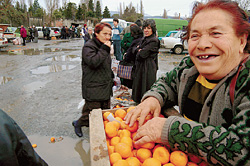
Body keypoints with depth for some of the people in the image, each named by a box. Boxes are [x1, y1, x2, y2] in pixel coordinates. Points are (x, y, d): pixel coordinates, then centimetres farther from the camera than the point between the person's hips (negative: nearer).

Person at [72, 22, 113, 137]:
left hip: (105, 87, 8)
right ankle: (78, 123, 23)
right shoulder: (88, 47, -12)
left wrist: (111, 78, 25)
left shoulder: (104, 46, 16)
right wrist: (104, 49, -24)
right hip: (93, 88, -8)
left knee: (106, 110, 14)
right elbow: (93, 62, -29)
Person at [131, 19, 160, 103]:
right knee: (139, 86, 16)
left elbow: (142, 55, -20)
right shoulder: (144, 39, 14)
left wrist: (139, 50, 0)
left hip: (148, 68, -9)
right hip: (140, 67, 9)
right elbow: (135, 50, 11)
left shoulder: (154, 41, -15)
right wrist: (139, 49, -9)